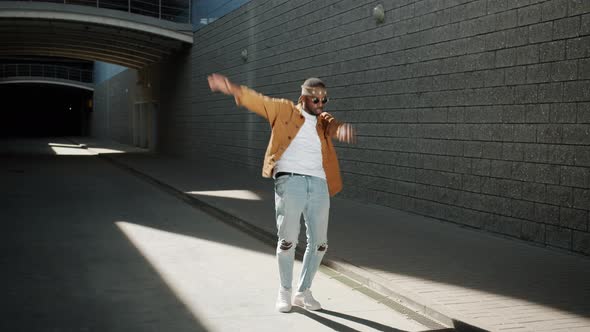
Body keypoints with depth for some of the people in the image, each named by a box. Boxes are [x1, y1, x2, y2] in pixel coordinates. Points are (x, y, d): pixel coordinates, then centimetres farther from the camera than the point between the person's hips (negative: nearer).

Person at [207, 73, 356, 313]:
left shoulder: (324, 121, 16)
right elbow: (258, 101, -3)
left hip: (319, 185, 4)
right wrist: (232, 89, -21)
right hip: (289, 181, -4)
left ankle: (303, 292, 23)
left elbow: (334, 126, -5)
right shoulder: (285, 110, 9)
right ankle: (285, 291, 17)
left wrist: (343, 128, -31)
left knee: (319, 243, 7)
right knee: (288, 240, -4)